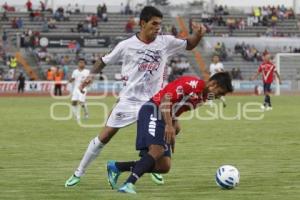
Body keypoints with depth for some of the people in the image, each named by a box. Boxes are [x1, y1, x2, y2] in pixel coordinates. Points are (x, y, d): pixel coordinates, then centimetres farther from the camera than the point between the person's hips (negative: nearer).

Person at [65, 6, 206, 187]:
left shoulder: (166, 42, -4)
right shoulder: (127, 45, -9)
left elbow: (189, 45, 7)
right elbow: (104, 60, 5)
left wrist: (198, 34, -13)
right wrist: (93, 74, -11)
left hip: (154, 101, 3)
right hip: (129, 101, -3)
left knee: (174, 128, -12)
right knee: (105, 136, -2)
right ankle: (79, 172, 13)